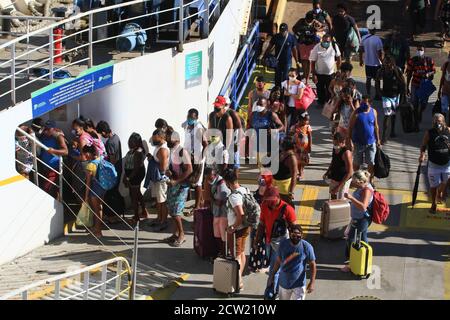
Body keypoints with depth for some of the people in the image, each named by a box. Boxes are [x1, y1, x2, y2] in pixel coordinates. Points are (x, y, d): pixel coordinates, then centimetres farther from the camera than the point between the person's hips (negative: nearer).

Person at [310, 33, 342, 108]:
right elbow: (312, 62, -13)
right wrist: (314, 75, -14)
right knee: (320, 90, 14)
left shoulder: (334, 46, -12)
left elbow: (338, 57, 4)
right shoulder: (317, 48, -18)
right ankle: (321, 103, 35)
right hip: (319, 74, -1)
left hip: (330, 73, 1)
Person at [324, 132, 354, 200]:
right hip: (334, 178, 9)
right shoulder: (335, 149, -2)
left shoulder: (346, 153, -27)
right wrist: (327, 172, 5)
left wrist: (339, 186, -27)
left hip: (343, 180, -9)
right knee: (333, 197, 21)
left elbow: (349, 173, -26)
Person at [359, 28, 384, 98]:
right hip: (376, 63, -5)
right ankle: (377, 96, 19)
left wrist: (361, 60, 18)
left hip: (367, 63, 5)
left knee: (368, 79, 16)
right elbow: (380, 53, -20)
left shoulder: (364, 38, -5)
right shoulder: (377, 40, -22)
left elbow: (361, 50, 4)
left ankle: (368, 95, 21)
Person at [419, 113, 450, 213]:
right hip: (434, 164, -3)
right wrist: (422, 155, -23)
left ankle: (440, 195, 53)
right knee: (434, 185, 4)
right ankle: (434, 203, 24)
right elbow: (423, 146, -6)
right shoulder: (429, 133, -15)